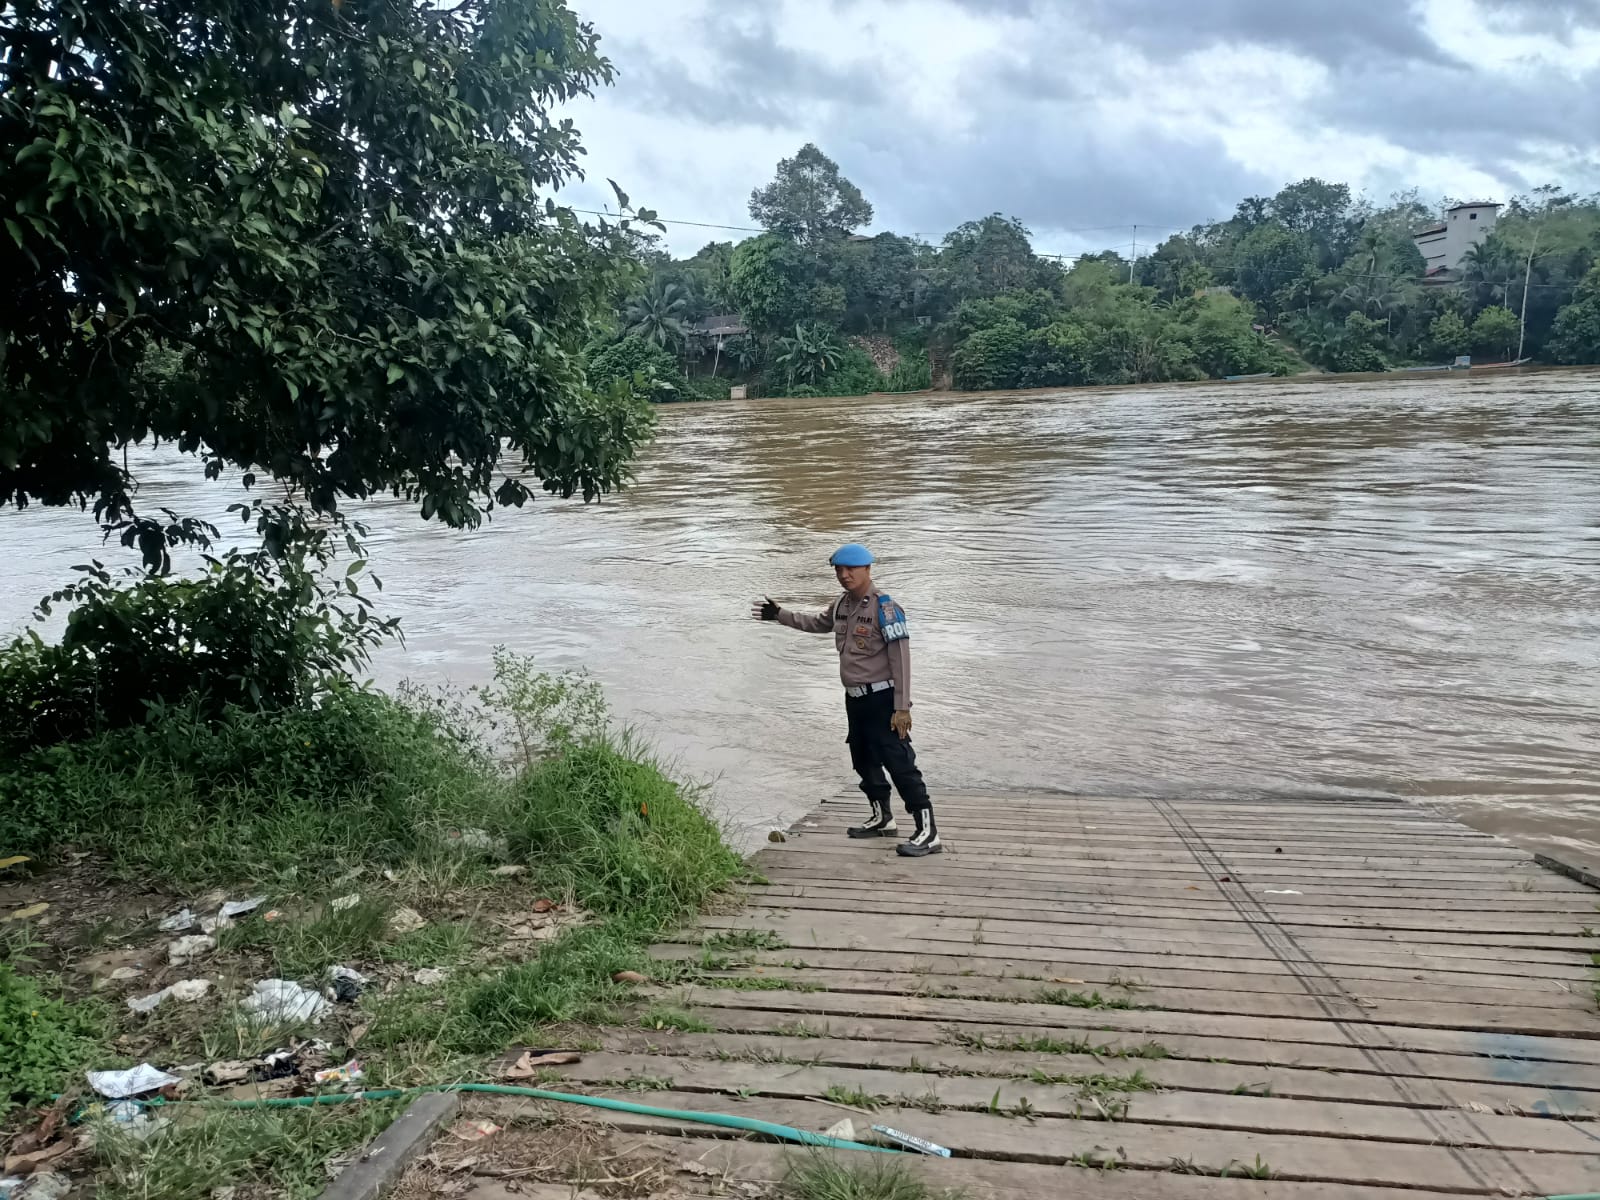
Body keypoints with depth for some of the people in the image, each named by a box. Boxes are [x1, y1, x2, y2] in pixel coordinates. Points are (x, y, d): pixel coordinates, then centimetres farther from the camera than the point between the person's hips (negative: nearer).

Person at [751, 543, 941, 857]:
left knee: (900, 763, -12)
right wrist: (780, 615, 28)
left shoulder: (885, 607, -16)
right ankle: (882, 818, 36)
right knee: (863, 761, 19)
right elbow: (816, 624, 32)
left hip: (881, 699, -9)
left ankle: (928, 833, -10)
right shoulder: (841, 606, 9)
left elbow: (901, 659, -18)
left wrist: (902, 707, -20)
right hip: (855, 699, 9)